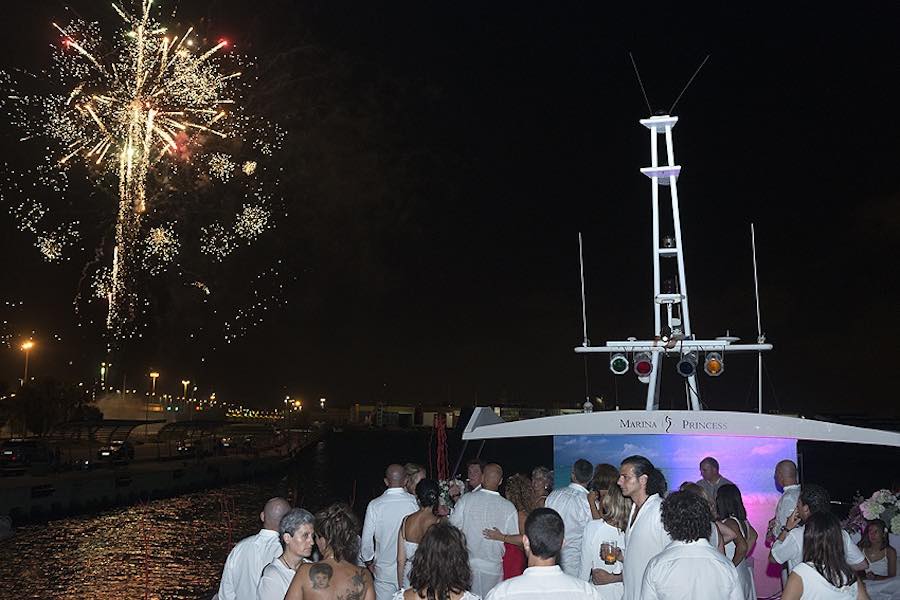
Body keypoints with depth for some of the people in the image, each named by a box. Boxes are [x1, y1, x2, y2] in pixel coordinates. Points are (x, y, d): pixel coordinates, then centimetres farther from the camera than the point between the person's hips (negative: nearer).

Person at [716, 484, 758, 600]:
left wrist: (732, 565, -19)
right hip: (744, 571, 9)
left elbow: (742, 546, -32)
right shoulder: (742, 520, 5)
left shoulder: (729, 522, -21)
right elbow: (753, 536, 23)